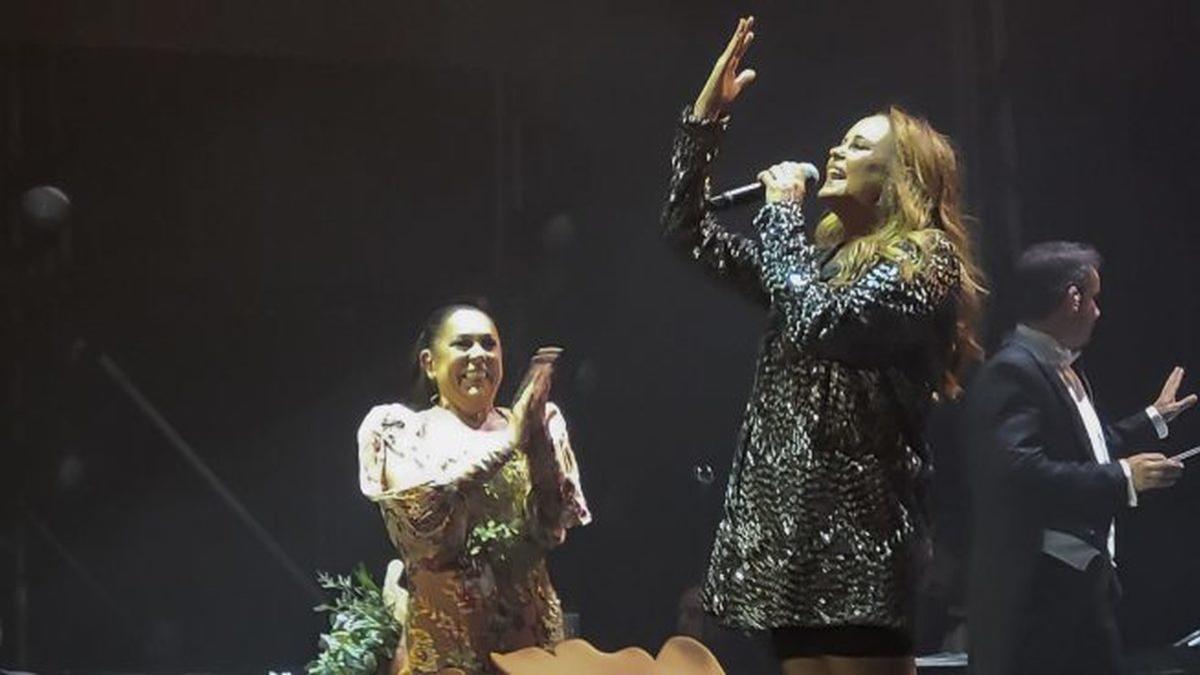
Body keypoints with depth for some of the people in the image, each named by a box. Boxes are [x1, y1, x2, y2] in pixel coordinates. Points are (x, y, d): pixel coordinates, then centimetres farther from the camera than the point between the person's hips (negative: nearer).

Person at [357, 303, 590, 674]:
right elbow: (421, 518, -15)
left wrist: (538, 436, -17)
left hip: (532, 630, 2)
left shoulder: (536, 424, 7)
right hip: (443, 638, -2)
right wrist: (508, 441, -18)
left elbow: (552, 529, -5)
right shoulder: (398, 428, 2)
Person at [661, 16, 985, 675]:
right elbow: (687, 231, 22)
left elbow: (817, 324, -19)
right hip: (789, 518, 8)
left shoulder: (925, 258, -5)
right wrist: (704, 116, 14)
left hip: (856, 523, -8)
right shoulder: (816, 256, 20)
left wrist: (782, 209, -6)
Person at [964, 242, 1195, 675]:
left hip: (1083, 585, 11)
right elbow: (1021, 472, -30)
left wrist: (1154, 419, 34)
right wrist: (1123, 479, -26)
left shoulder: (1064, 368, 13)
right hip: (1034, 595, -10)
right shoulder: (1012, 373, -18)